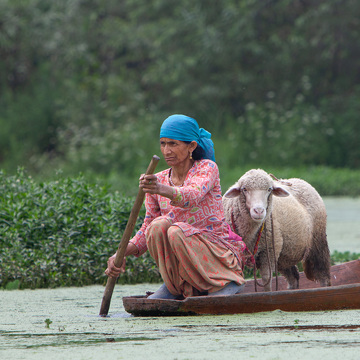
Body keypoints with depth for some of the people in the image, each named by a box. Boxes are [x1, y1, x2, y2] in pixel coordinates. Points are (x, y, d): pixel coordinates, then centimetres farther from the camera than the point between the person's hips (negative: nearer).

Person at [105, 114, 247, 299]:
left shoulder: (207, 168, -6)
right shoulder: (158, 180, 8)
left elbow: (193, 196, -30)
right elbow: (146, 230, 7)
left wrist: (162, 190, -51)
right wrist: (121, 254, -13)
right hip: (183, 267, 4)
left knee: (176, 232, -31)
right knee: (158, 225, -24)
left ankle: (227, 282, -13)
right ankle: (175, 286, -5)